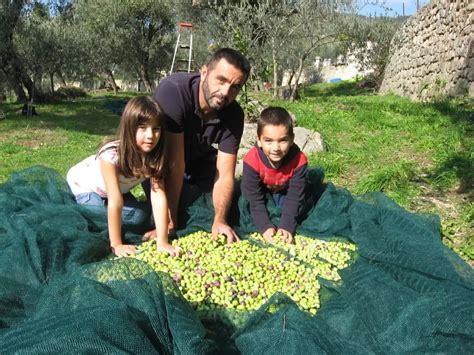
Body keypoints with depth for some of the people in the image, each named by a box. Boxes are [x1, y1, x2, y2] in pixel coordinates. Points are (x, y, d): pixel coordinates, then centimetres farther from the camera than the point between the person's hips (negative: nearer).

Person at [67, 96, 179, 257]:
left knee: (141, 218, -10)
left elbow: (158, 196, -33)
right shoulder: (111, 154, -41)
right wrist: (116, 244, -37)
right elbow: (115, 202, -40)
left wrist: (162, 241, -39)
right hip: (84, 185, -4)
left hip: (120, 189, 4)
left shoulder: (154, 156, -27)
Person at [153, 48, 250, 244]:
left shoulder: (234, 114, -24)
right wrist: (170, 222, -33)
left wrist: (219, 221, -38)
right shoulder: (173, 90, -38)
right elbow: (174, 163, -38)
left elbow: (224, 175, -24)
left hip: (199, 158, 4)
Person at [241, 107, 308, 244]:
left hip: (285, 191, 0)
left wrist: (286, 227, -40)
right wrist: (265, 227, -42)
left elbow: (295, 197, -30)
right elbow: (254, 199, -32)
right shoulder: (252, 160, -37)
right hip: (262, 191, 0)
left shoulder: (299, 160, -35)